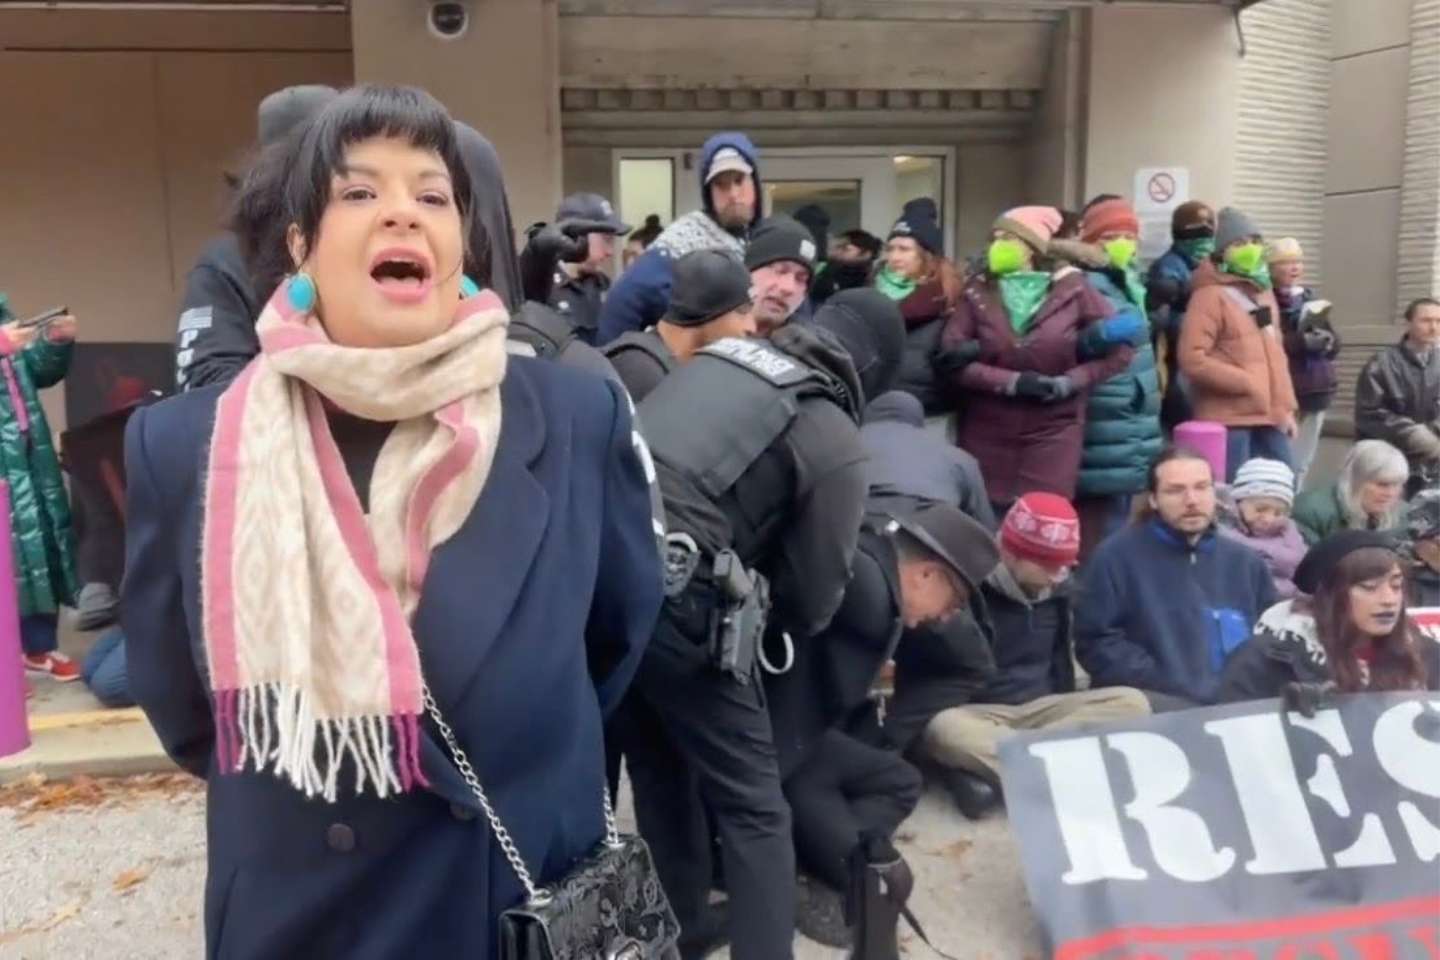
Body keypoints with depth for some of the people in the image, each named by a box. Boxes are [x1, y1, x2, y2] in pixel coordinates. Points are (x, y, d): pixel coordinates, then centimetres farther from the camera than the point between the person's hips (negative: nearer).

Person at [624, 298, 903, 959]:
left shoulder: (714, 357, 19)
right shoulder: (836, 442, 3)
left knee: (656, 765, 26)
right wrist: (780, 622, 29)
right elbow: (815, 592, 5)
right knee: (752, 805, 9)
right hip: (674, 599, -7)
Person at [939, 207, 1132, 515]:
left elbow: (1119, 349, 2)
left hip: (1052, 432, -1)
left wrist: (1070, 382, -11)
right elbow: (951, 358, -6)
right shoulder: (978, 292, 3)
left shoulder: (1071, 288, 1)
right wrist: (1012, 382, -15)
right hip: (987, 433, 1)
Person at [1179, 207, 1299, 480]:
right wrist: (1247, 383, -16)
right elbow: (1192, 359, -19)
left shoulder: (1264, 292, 19)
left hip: (1268, 417, 8)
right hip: (1227, 420, -8)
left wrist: (1286, 407, 16)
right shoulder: (1210, 295, -9)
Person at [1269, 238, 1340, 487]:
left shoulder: (1312, 299, 16)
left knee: (1303, 461, 11)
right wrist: (1303, 342, -24)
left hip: (1316, 390, 6)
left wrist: (1327, 342, -8)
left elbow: (1335, 343, 13)